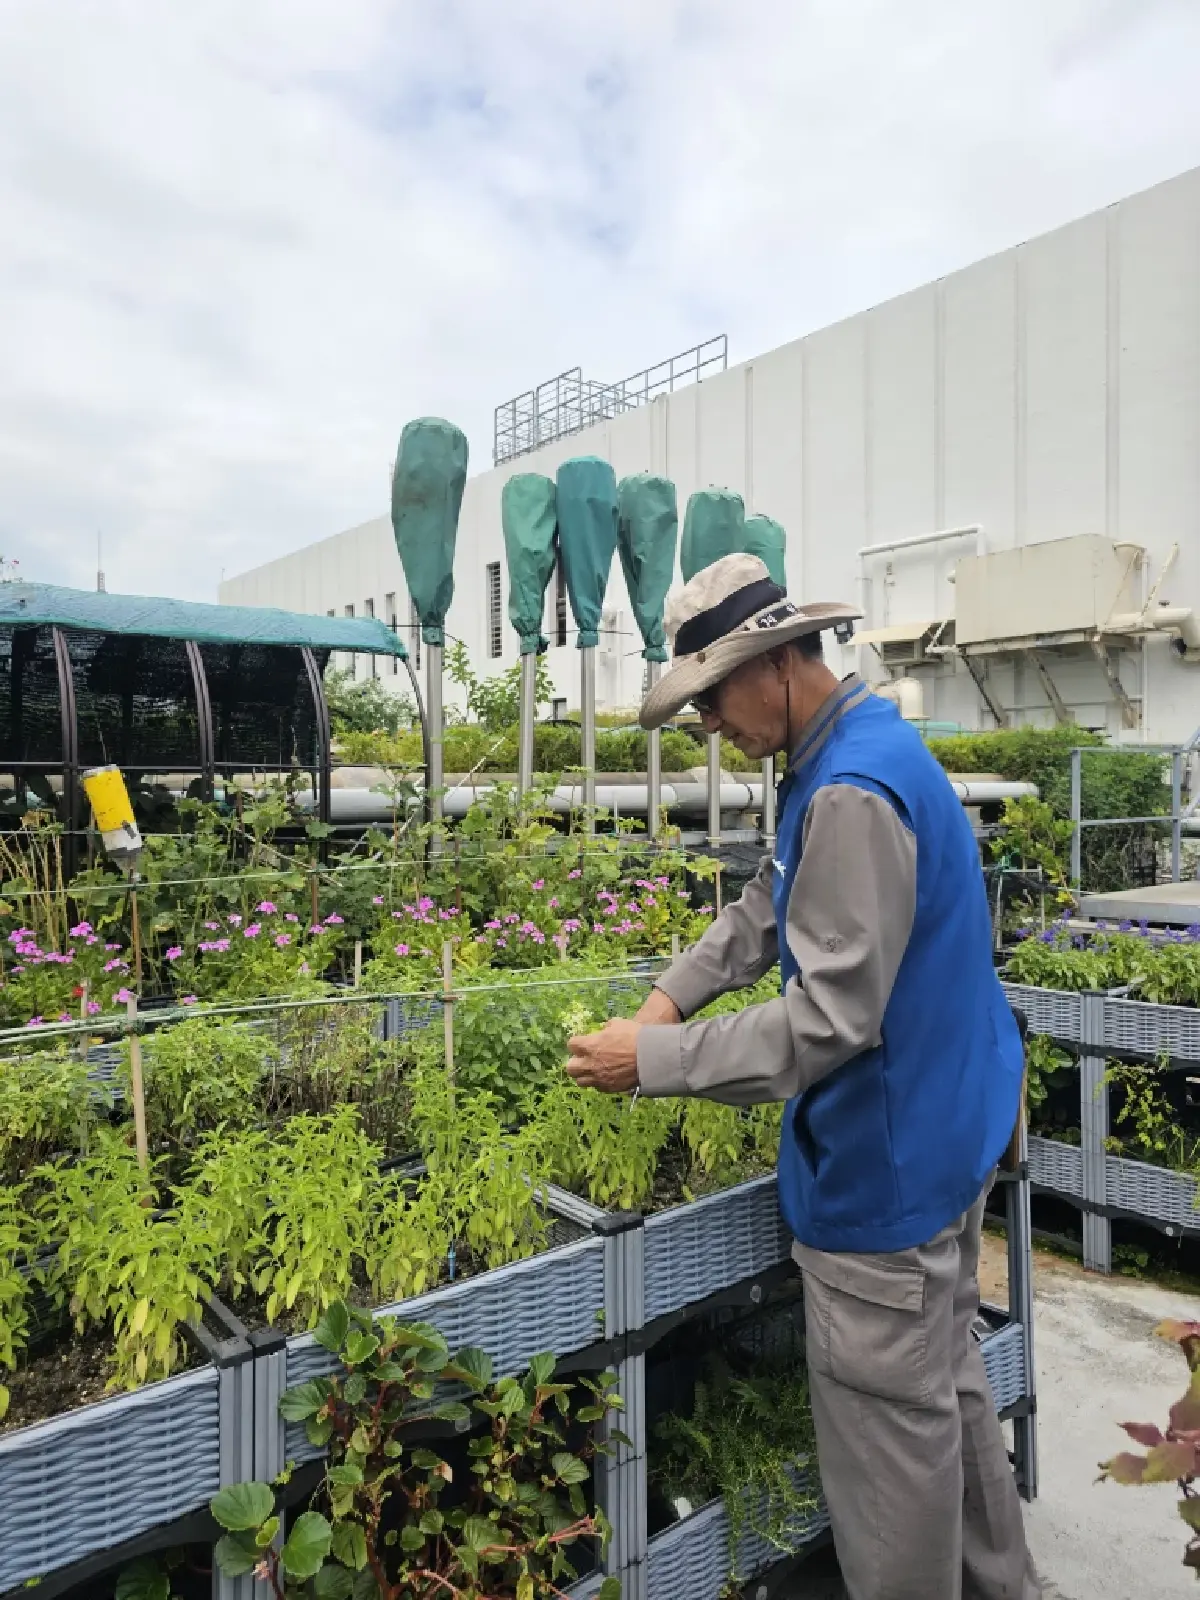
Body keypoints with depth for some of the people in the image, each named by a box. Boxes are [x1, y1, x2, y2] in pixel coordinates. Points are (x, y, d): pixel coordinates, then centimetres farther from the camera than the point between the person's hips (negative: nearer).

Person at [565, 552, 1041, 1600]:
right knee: (947, 1381, 26)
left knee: (893, 1418, 10)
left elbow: (831, 1019, -29)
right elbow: (768, 911, 12)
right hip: (945, 1128, 10)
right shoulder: (867, 747, 5)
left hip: (887, 1161, -10)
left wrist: (656, 1061, -22)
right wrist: (672, 994, 3)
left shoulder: (852, 793, -27)